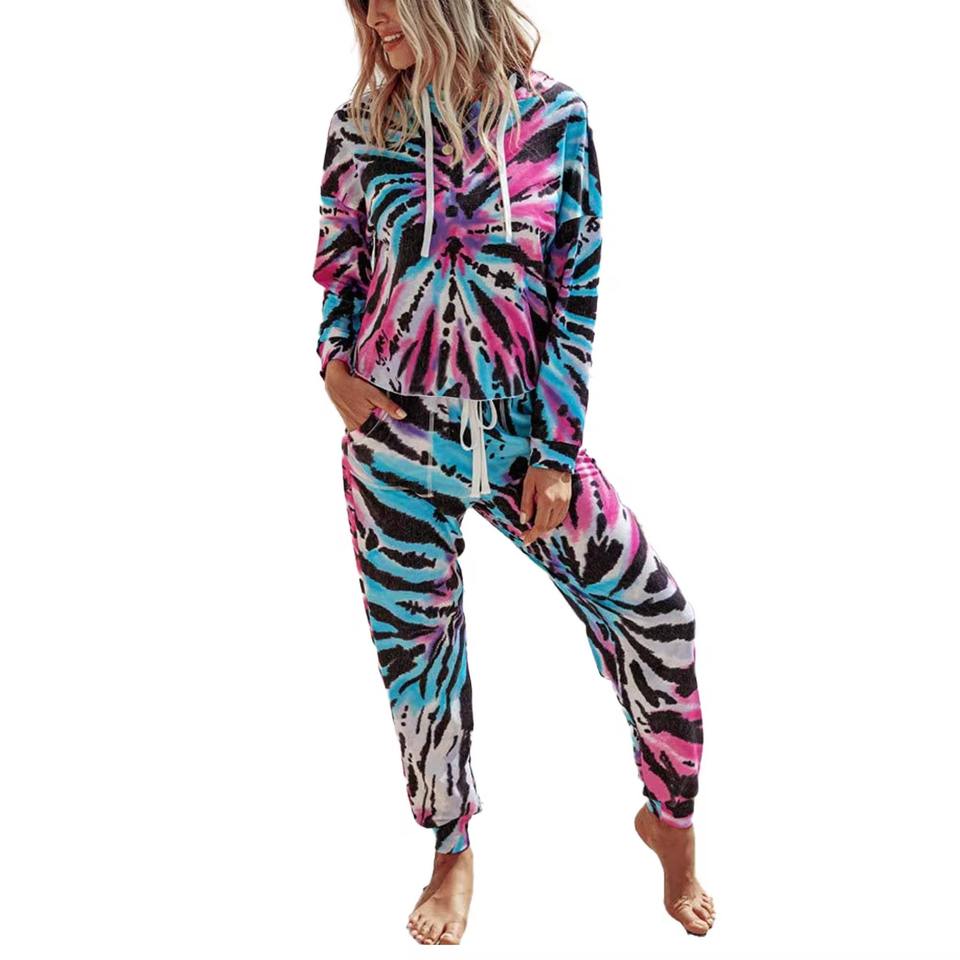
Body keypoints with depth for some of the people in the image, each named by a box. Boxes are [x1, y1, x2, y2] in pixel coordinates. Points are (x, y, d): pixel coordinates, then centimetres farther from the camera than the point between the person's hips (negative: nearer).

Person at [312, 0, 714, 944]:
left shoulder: (552, 115, -6)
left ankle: (670, 822, 21)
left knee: (654, 611, -4)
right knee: (416, 644, 9)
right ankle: (453, 852, 32)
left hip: (522, 429, -1)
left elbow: (578, 291, -5)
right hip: (395, 433, 1)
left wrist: (555, 452, -7)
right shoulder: (360, 123, -1)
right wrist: (334, 359, -6)